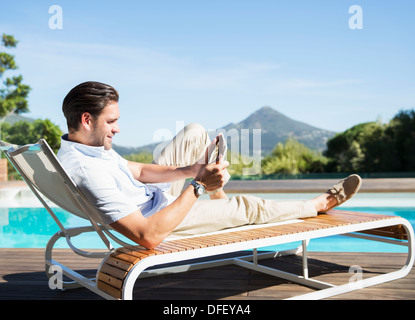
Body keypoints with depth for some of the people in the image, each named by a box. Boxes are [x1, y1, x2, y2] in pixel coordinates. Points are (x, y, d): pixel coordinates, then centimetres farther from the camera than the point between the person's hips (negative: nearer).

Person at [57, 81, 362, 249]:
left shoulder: (81, 144, -9)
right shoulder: (90, 172, -40)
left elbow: (139, 171, -2)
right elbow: (148, 236, -42)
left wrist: (190, 170, -16)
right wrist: (197, 186, -39)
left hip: (152, 189, 9)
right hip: (156, 218, -9)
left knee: (196, 133, 9)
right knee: (248, 207, 0)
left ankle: (219, 198, 29)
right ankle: (320, 204, 25)